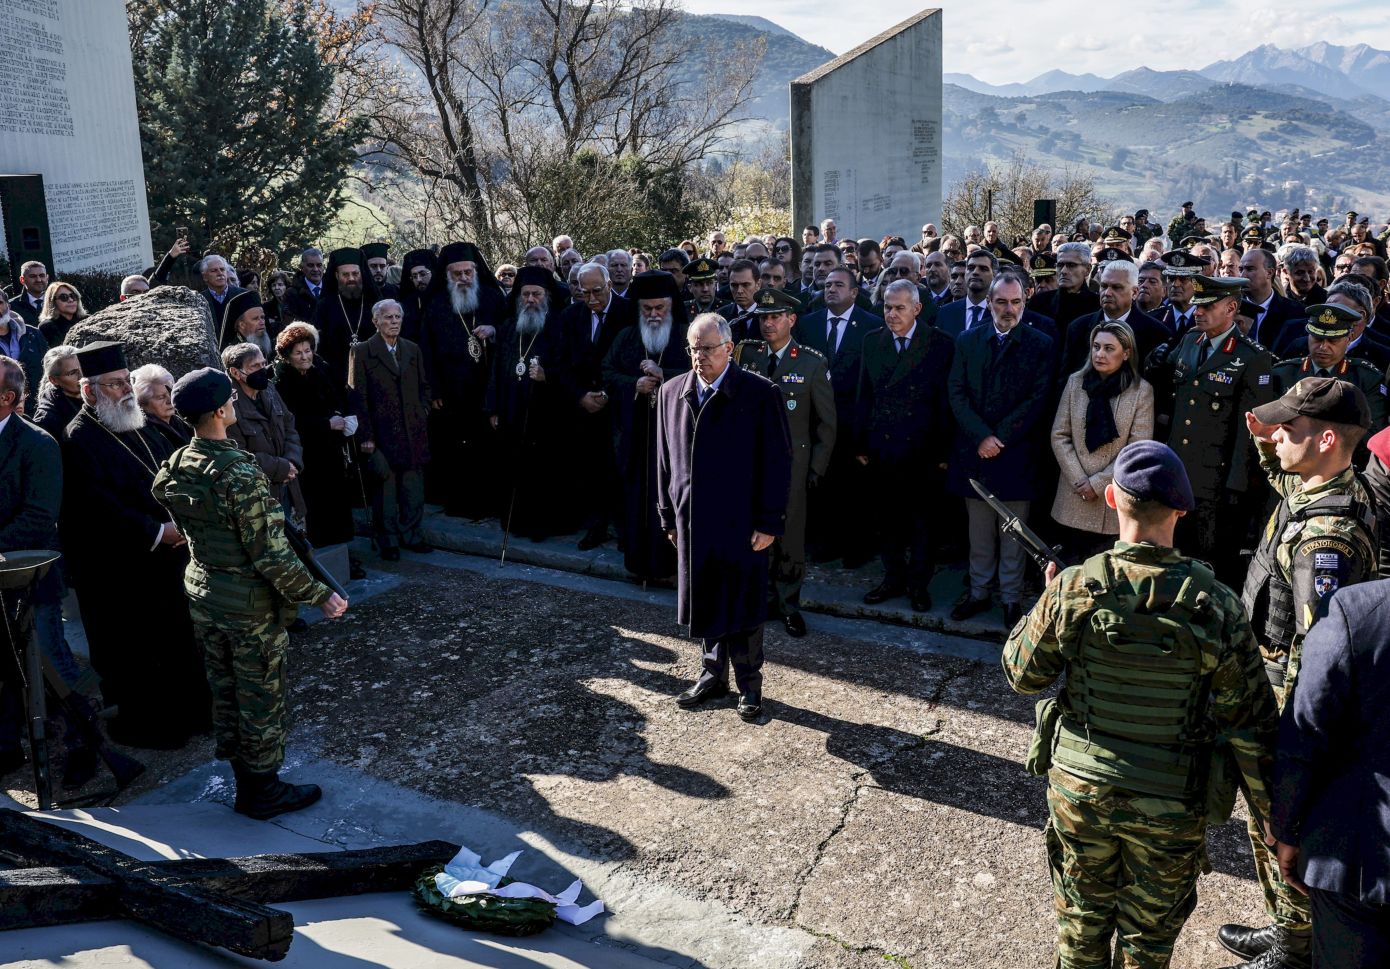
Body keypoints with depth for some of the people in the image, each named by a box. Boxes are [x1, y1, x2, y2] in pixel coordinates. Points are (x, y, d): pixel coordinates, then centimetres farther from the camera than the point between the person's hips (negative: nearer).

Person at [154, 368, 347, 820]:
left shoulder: (174, 467, -3)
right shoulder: (241, 474, -26)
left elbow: (177, 526, 10)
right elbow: (271, 554, -25)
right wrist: (319, 594, -17)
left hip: (202, 594, 8)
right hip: (250, 604, -8)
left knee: (224, 691, 19)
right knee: (261, 698, 8)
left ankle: (243, 779, 35)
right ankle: (262, 791, 22)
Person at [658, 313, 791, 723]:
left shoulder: (760, 394, -9)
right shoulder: (672, 392, 5)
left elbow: (777, 462, -9)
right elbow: (665, 458, 10)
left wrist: (769, 521, -11)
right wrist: (669, 516, 9)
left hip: (742, 521, -4)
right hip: (692, 520, 4)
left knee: (743, 606, 7)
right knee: (705, 601, 15)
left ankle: (749, 684, 24)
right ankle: (713, 675, 33)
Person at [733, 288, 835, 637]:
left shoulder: (813, 363, -3)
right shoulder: (746, 354, 3)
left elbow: (826, 421, 1)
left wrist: (817, 468, -3)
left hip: (791, 462, -2)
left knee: (789, 536, 5)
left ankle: (788, 605, 20)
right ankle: (763, 597, 24)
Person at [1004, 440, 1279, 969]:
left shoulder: (1072, 589, -18)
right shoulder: (1215, 606, -20)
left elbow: (1023, 674, -4)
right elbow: (1251, 724, -13)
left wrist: (1042, 609, 13)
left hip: (1078, 791, 1)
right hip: (1170, 808, -1)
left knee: (1082, 919, 25)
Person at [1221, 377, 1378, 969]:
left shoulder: (1328, 535, -29)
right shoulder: (1314, 489, -1)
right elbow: (1288, 484, 28)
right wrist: (1268, 448, 11)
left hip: (1292, 704, -10)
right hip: (1276, 688, 10)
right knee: (1271, 822, 24)